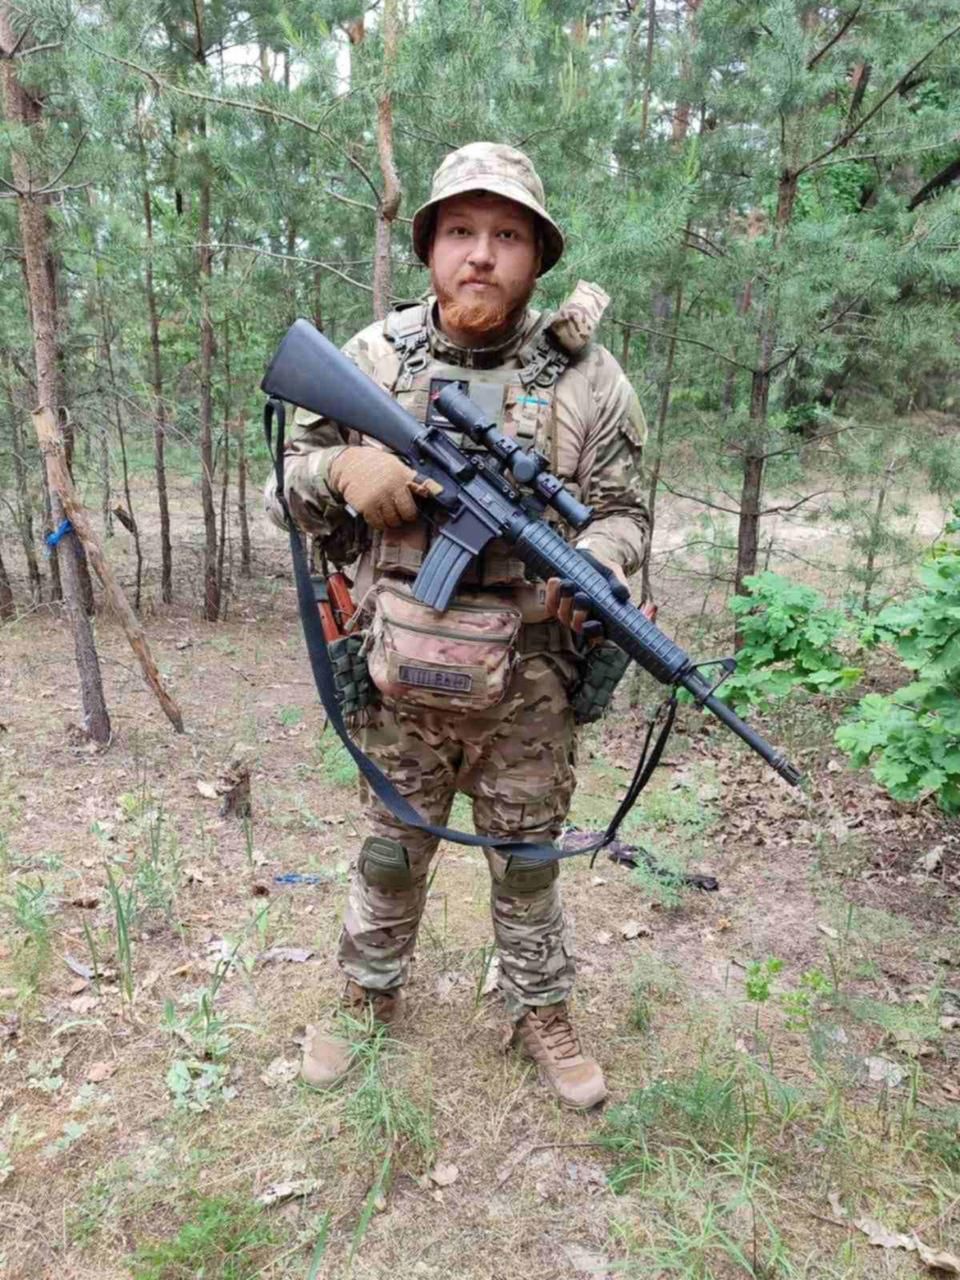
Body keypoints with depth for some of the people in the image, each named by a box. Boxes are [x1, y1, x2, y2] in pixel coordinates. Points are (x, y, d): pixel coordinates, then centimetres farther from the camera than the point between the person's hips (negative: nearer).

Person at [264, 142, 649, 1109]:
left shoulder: (586, 374, -4)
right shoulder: (371, 358, -1)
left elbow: (622, 509, 1)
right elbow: (286, 482, 5)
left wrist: (589, 568, -22)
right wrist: (343, 467, -18)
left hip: (530, 684, 0)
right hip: (399, 679, 1)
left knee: (527, 856, 17)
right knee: (391, 850, 19)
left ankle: (541, 1013, 39)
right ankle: (369, 997, 43)